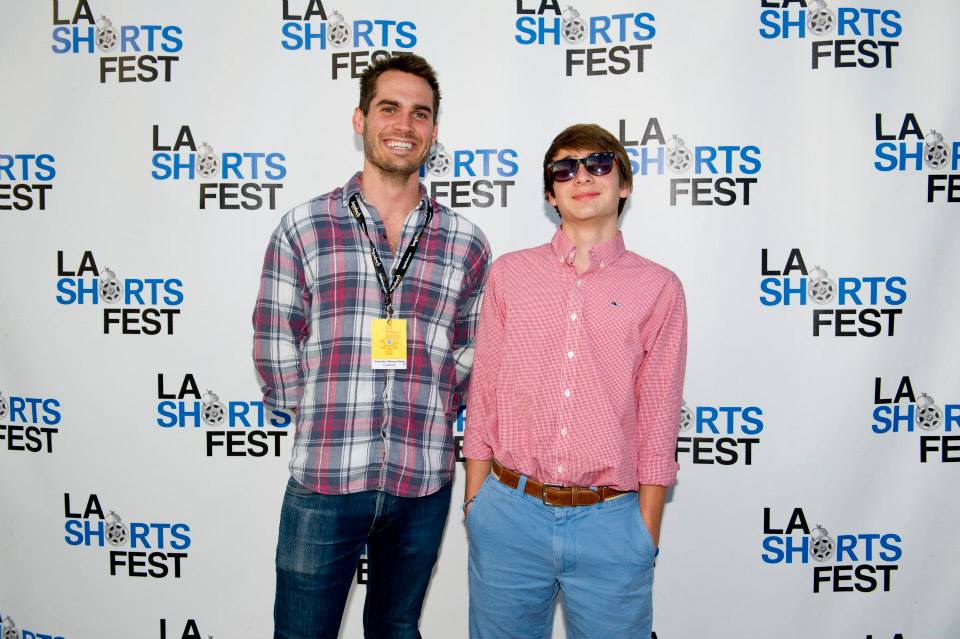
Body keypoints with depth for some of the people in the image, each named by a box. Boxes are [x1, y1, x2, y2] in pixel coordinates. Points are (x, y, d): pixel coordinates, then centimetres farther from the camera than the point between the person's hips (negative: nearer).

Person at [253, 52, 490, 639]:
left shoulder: (466, 244, 3)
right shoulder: (304, 228, -1)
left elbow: (472, 354, 9)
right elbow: (276, 349, 0)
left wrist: (423, 414, 3)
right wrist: (325, 421, 2)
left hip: (424, 481, 2)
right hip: (324, 479, -1)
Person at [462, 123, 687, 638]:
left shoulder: (658, 287, 0)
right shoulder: (509, 274, 4)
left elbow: (658, 422, 2)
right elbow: (483, 398, 5)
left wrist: (647, 533, 2)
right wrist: (475, 507, 5)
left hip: (611, 522, -1)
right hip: (509, 511, 1)